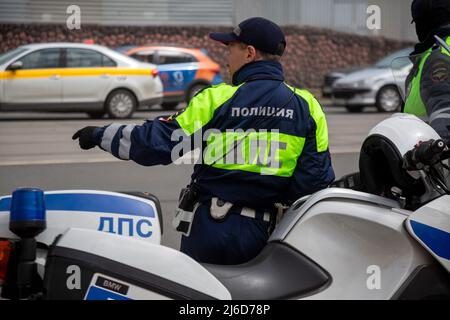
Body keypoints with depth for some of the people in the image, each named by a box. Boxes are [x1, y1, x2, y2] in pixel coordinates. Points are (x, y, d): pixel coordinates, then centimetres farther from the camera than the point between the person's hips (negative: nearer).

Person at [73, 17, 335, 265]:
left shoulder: (217, 99, -7)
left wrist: (102, 135, 5)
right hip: (263, 238, 2)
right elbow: (318, 179, 0)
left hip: (207, 230, -2)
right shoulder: (308, 107, 1)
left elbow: (157, 141, -7)